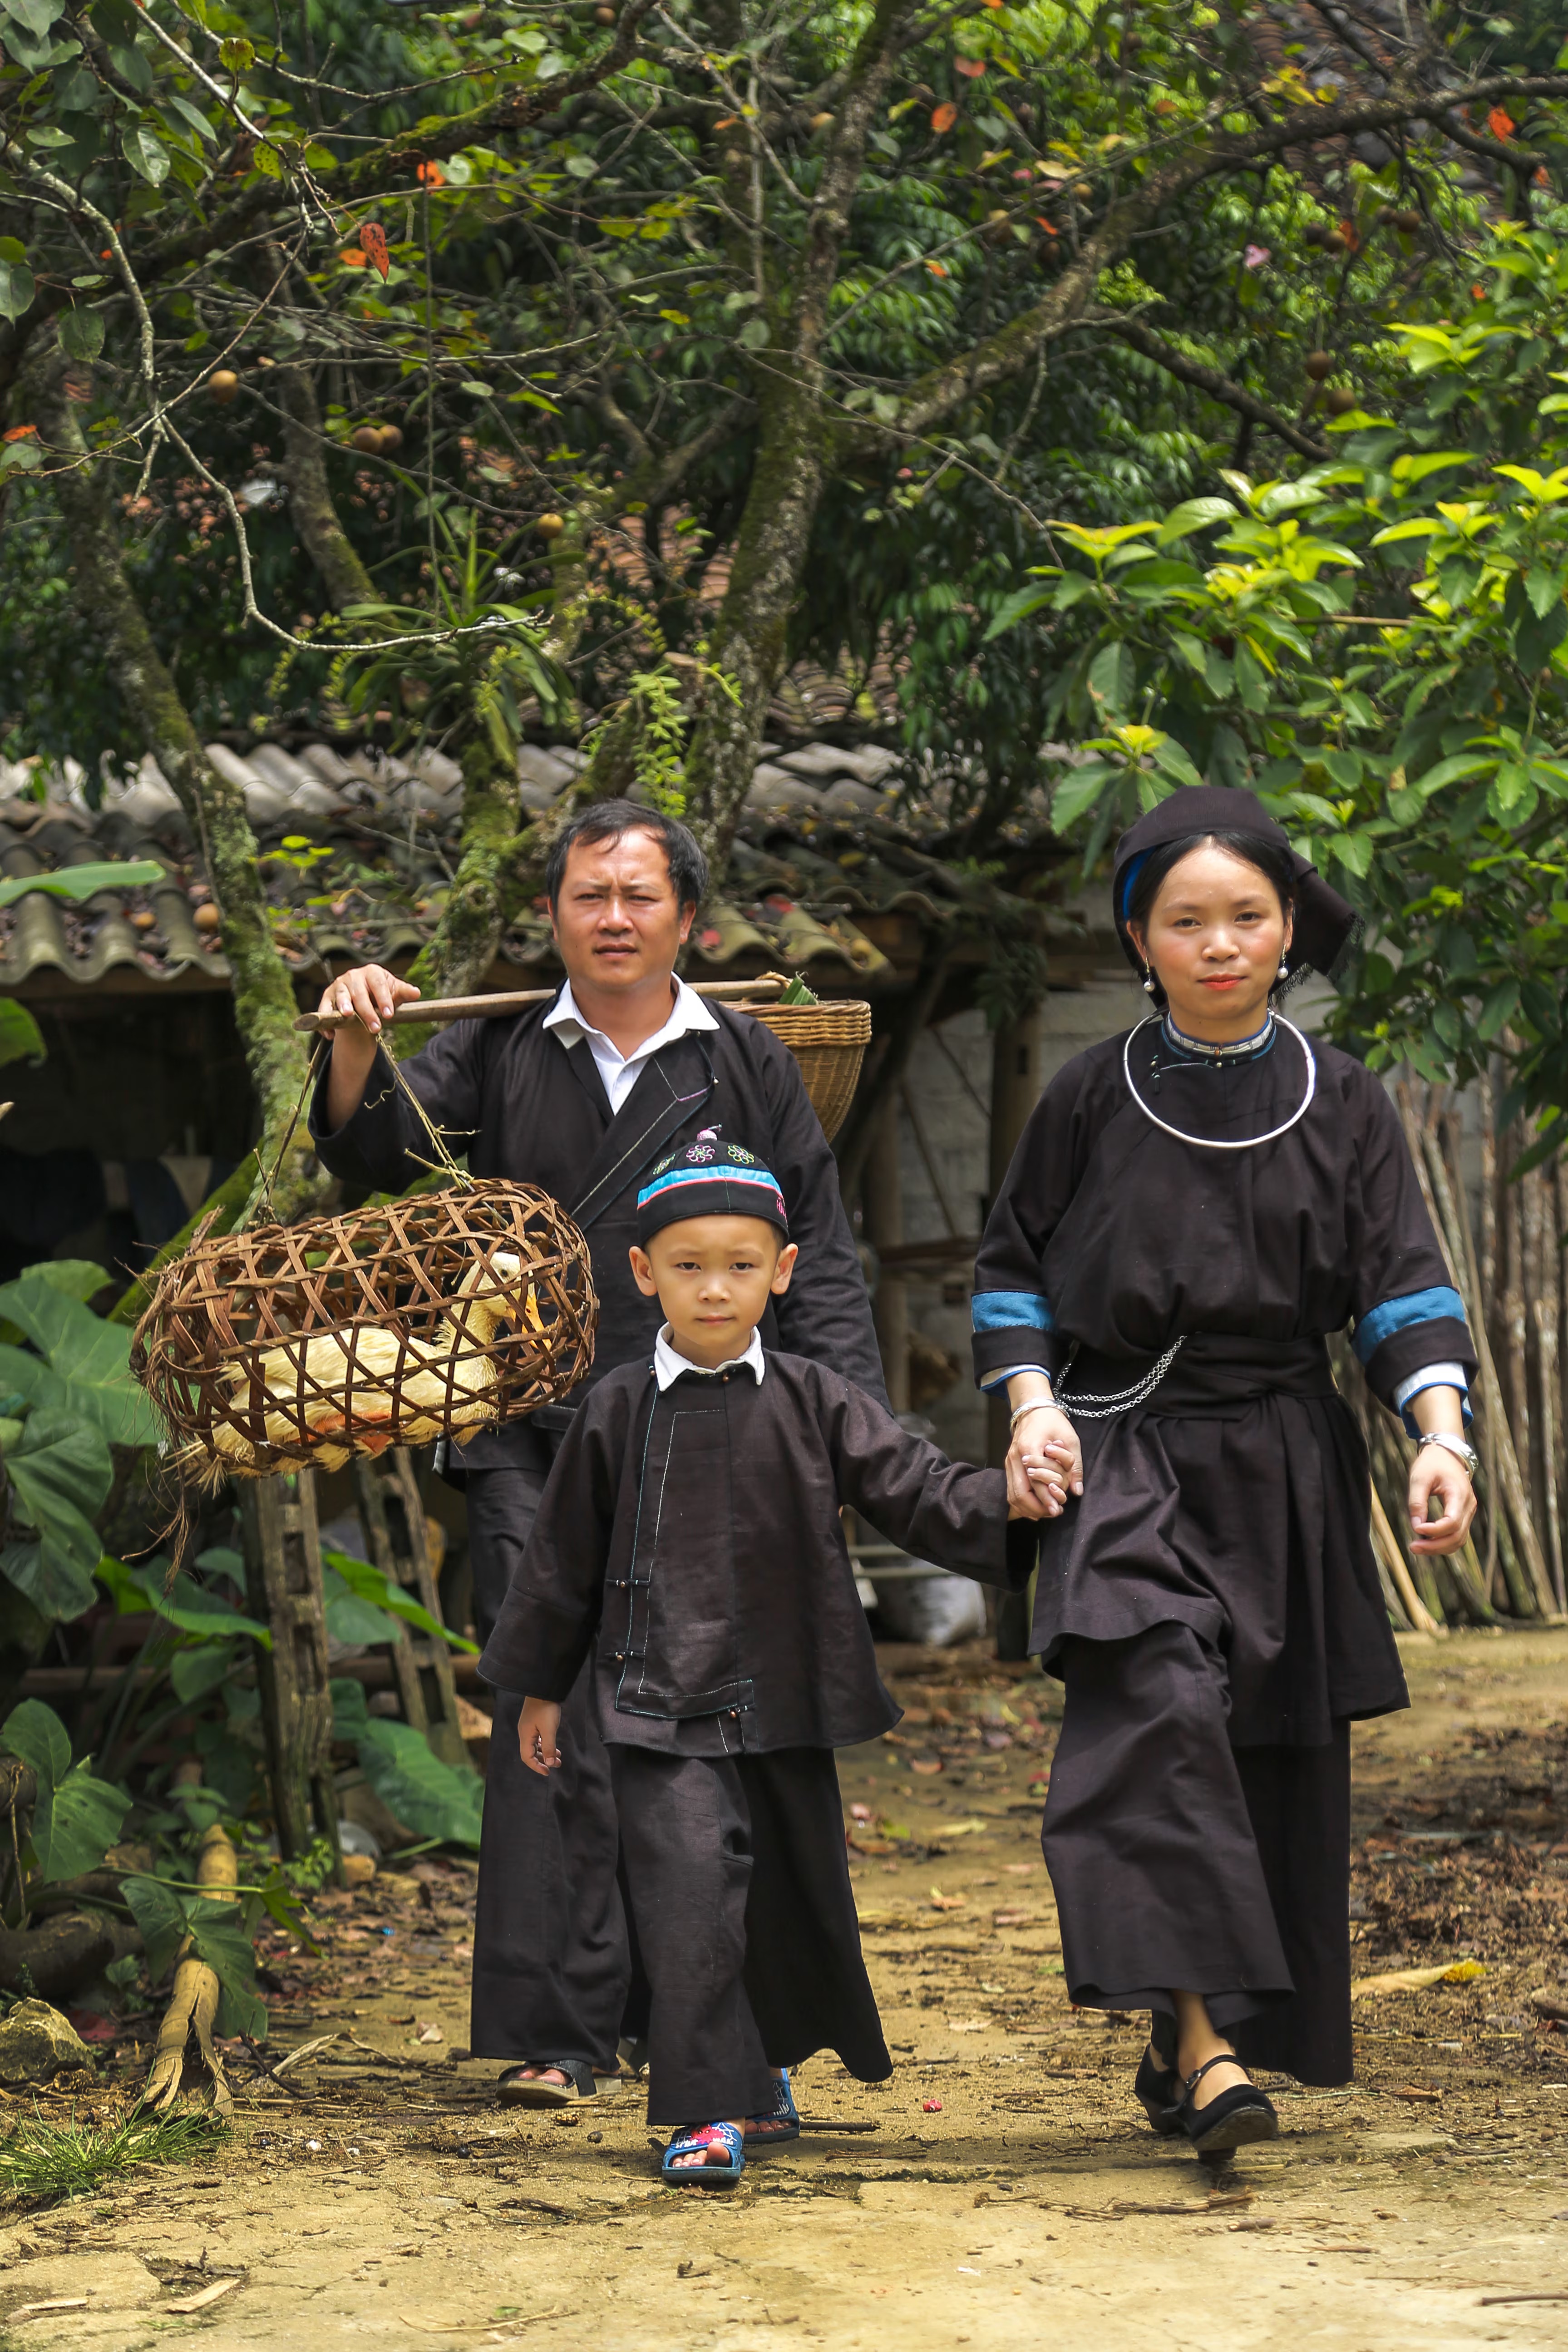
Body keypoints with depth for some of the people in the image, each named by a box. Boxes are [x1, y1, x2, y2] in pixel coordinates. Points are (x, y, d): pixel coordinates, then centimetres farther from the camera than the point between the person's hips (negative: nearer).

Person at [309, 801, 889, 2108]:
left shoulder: (746, 1064, 10)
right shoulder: (498, 1056, 11)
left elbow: (816, 1254, 10)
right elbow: (378, 1152, 0)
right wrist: (357, 1046, -19)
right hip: (537, 1442, 0)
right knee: (557, 1719, -9)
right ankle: (558, 2027, -8)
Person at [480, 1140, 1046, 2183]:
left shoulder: (814, 1404, 0)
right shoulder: (619, 1413, -1)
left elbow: (915, 1488, -4)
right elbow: (568, 1555, 8)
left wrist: (1005, 1501, -24)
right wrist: (542, 1689, 12)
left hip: (785, 1699, 2)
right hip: (662, 1700, -2)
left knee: (796, 1890, 14)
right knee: (691, 1888, -16)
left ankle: (768, 2058, 39)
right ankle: (712, 2109, -13)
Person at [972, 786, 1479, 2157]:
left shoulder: (1340, 1103, 4)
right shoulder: (1094, 1100, 2)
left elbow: (1404, 1283, 0)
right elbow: (1015, 1269, 10)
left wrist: (1440, 1434, -15)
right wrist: (1034, 1405, -6)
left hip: (1281, 1472, 2)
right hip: (1122, 1459, -2)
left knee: (1275, 1768, 4)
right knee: (1159, 1707, -24)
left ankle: (1189, 2046, 18)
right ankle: (1202, 2032, -30)